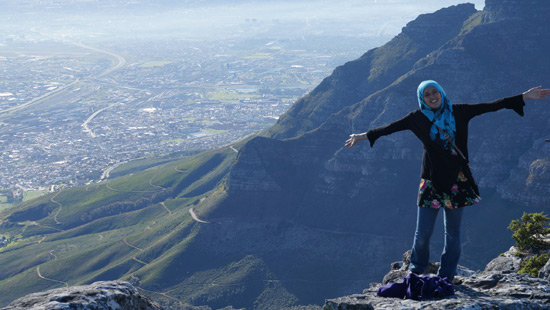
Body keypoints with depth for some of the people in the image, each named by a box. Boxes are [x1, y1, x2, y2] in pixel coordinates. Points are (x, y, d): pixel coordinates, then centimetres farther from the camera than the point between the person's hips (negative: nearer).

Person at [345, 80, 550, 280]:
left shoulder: (458, 112, 2)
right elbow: (391, 127, 6)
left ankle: (447, 275, 20)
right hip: (431, 179, -1)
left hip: (456, 180, 1)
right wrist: (365, 135, 5)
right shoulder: (418, 118, 1)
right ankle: (416, 270, 21)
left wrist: (523, 97, -1)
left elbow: (490, 106, 2)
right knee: (423, 232, -2)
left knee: (453, 232, 6)